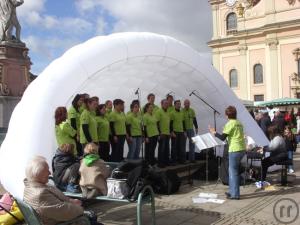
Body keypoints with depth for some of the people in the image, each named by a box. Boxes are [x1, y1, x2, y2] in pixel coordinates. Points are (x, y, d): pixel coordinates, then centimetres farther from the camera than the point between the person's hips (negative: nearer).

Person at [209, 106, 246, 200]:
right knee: (233, 171, 18)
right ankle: (232, 191, 25)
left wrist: (214, 132, -1)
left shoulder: (230, 124, -11)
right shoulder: (239, 123, 14)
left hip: (235, 150, -8)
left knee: (233, 172, -1)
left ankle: (235, 194, 2)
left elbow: (223, 137, -14)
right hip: (242, 149, 8)